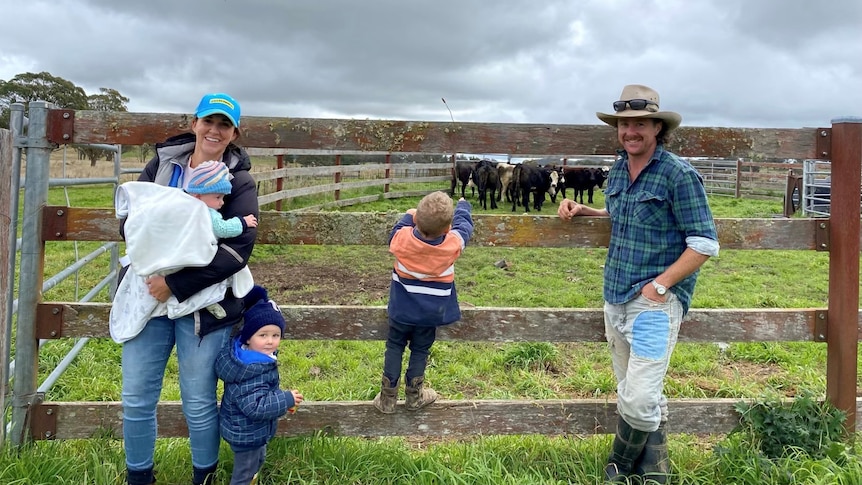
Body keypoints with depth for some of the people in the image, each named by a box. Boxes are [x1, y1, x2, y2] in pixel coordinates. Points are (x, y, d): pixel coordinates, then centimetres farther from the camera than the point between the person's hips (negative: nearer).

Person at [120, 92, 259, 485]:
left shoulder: (239, 182, -4)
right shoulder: (161, 164, 7)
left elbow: (237, 249, -15)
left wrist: (176, 284, -20)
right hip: (148, 293, 3)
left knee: (199, 405, 7)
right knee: (136, 399, 12)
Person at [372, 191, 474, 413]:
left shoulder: (402, 237, -21)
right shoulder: (453, 243, -19)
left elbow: (393, 233, 4)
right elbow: (464, 225, 1)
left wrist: (409, 216, 15)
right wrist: (463, 207, 20)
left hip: (402, 309, 0)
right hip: (431, 312, 0)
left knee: (394, 347, 15)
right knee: (420, 350, 15)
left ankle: (387, 398, 20)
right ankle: (414, 396, 30)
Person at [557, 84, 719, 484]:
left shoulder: (679, 175, -11)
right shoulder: (617, 171, 10)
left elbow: (704, 243, -12)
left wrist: (659, 286, -17)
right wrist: (582, 210, 11)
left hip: (656, 301, -7)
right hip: (615, 300, 7)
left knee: (640, 399, -9)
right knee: (631, 394, 15)